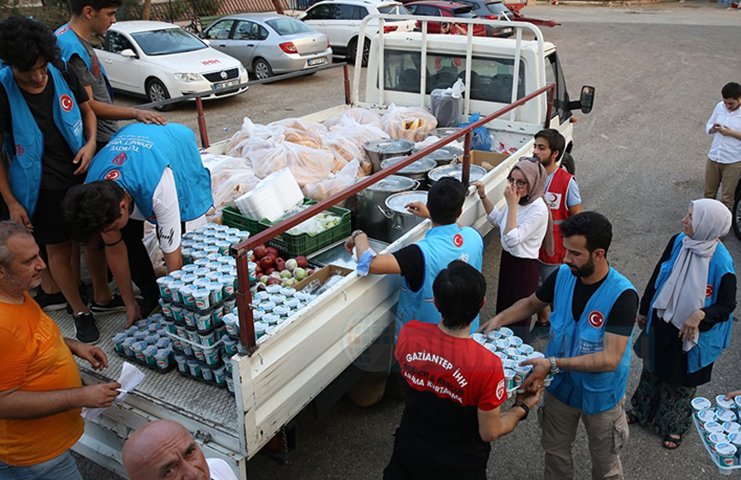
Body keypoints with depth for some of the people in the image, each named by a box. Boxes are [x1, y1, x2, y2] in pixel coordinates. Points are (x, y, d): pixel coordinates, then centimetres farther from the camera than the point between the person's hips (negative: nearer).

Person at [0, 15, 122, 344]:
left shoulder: (61, 74, -7)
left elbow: (87, 110, 11)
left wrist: (91, 143, -8)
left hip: (81, 174, 4)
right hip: (41, 187, -3)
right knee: (59, 250, 8)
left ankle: (102, 296, 35)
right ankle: (79, 311, 26)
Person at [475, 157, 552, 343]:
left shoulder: (538, 209, -26)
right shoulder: (518, 200, -3)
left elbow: (512, 239, -31)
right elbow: (498, 219, 16)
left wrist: (512, 205, -30)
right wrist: (483, 196, 5)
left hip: (524, 266, -8)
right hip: (508, 258, 8)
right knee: (504, 308, 24)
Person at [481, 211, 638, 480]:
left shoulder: (622, 296, -30)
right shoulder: (563, 275, -14)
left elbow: (610, 359, -34)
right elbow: (532, 302, 5)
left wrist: (553, 364, -38)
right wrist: (499, 318, -11)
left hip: (600, 395, -4)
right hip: (561, 386, 4)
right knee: (555, 451, 26)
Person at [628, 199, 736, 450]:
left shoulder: (721, 263, -27)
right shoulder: (678, 242, -13)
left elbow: (727, 305, -15)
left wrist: (701, 315, -34)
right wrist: (644, 309, 10)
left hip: (690, 334, -4)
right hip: (661, 324, 4)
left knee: (681, 381, 19)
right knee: (653, 369, 25)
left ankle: (674, 426, 44)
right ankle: (643, 411, 50)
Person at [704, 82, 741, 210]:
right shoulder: (720, 106, 2)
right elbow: (708, 126, 12)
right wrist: (713, 128, -10)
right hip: (713, 158, 5)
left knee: (727, 198, 4)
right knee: (709, 193, 16)